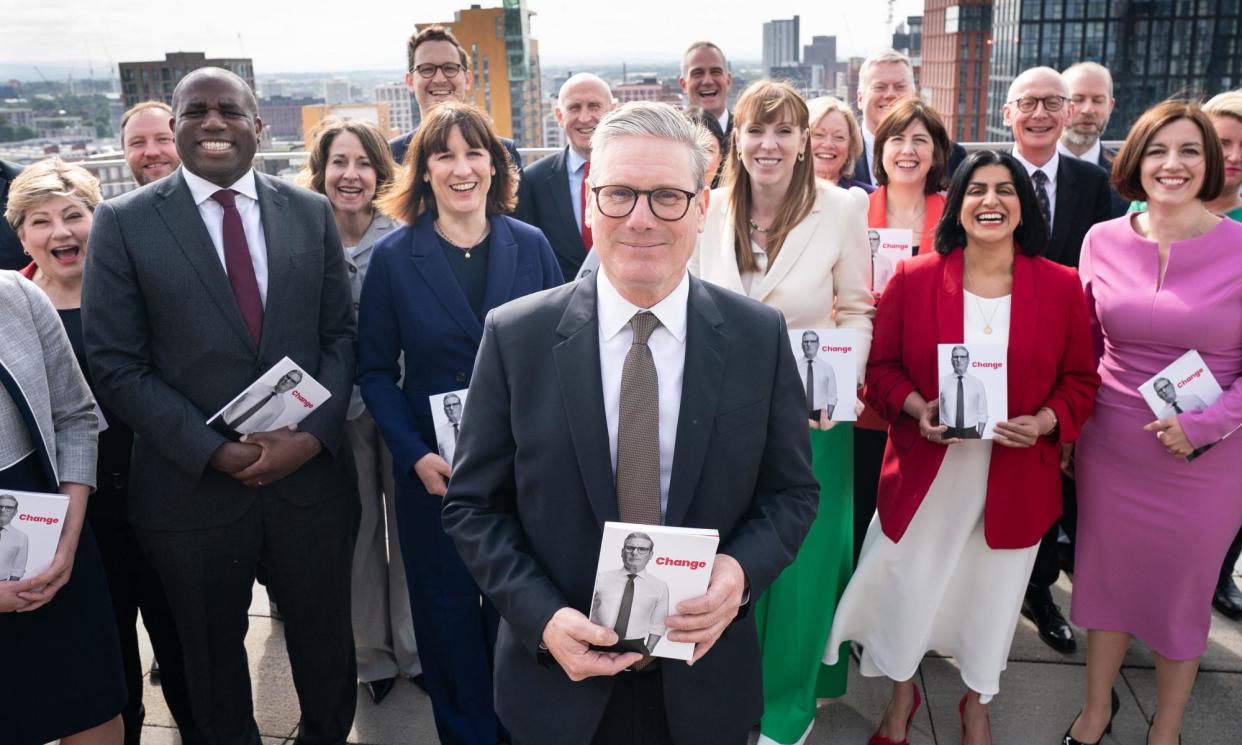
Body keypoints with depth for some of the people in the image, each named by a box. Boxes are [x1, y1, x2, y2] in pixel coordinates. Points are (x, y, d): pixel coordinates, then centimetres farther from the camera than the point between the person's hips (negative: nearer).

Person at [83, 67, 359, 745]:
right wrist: (214, 450, -15)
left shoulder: (311, 212, 4)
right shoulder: (123, 222, -3)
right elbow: (116, 364, -6)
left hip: (312, 476, 2)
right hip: (194, 483, -1)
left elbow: (340, 334, 4)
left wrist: (312, 434, -11)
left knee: (325, 641, 17)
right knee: (212, 654, 18)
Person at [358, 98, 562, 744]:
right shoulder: (393, 257, -3)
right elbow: (376, 370, -1)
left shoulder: (531, 246, 0)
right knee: (448, 611, 12)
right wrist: (414, 455, -14)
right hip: (434, 471, 0)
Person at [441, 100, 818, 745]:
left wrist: (740, 571, -17)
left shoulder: (760, 337, -7)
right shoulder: (514, 337, -10)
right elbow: (473, 505, -4)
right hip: (558, 675, 0)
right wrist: (542, 617, -17)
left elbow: (792, 493, 1)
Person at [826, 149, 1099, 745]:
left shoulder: (1062, 287, -4)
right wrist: (916, 408, -18)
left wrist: (1044, 422, -16)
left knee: (993, 589, 18)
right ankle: (902, 691, 39)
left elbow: (1080, 379, 2)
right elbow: (881, 366, -1)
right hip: (924, 471, -1)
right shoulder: (913, 279, -6)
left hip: (1016, 477, 1)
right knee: (904, 582, 10)